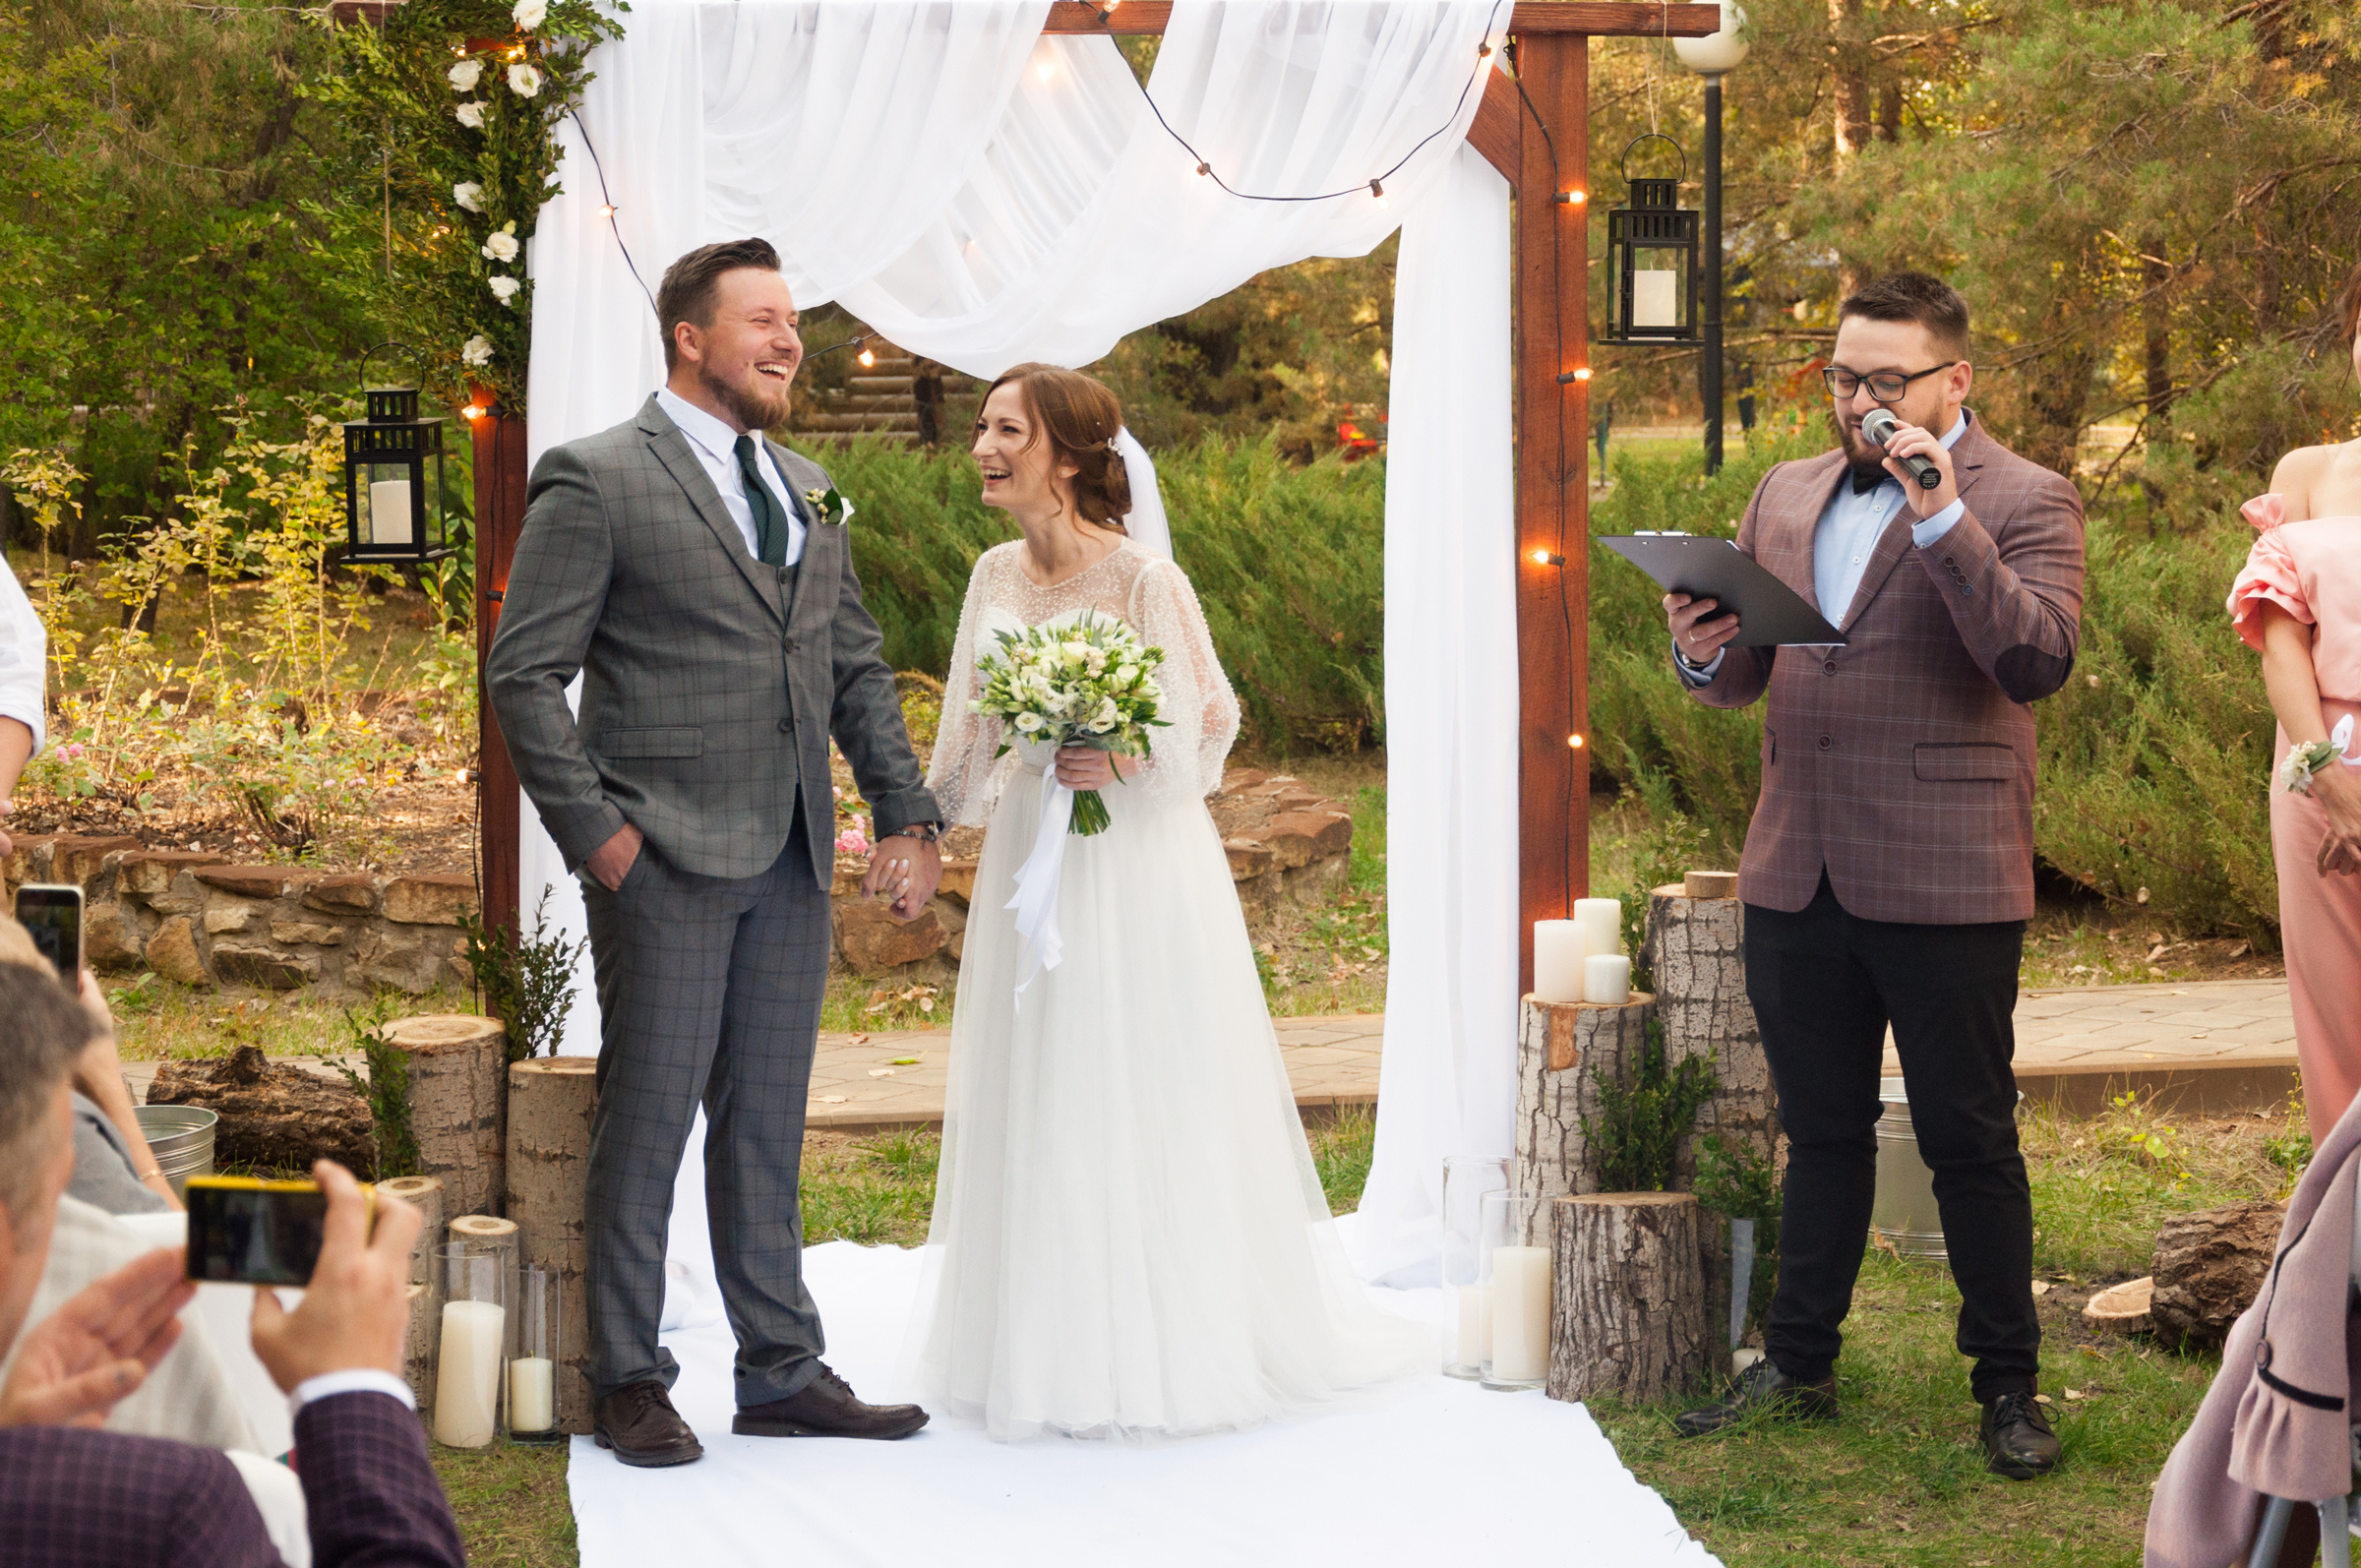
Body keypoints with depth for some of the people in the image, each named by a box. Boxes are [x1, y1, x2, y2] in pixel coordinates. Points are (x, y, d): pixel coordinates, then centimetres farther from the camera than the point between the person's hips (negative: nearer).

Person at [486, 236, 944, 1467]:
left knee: (767, 1124, 12)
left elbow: (857, 667, 20)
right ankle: (628, 1383, 9)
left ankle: (782, 1373, 19)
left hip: (790, 860, 6)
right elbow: (524, 674, -8)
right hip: (665, 859, -6)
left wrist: (906, 813, 10)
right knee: (647, 1121, -1)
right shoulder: (595, 481, -5)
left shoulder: (806, 489, 17)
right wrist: (593, 833, -13)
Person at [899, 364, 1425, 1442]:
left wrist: (1124, 764, -21)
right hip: (1031, 857, 6)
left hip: (1136, 859, -6)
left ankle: (1169, 1346, 10)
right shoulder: (995, 576, 7)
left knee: (1143, 1101, -1)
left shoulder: (1144, 582, -13)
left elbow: (1210, 721, -7)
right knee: (1037, 1102, 9)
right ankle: (1050, 1345, 19)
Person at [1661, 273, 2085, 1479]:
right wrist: (1702, 651, -6)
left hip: (1945, 882, -5)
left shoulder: (2024, 503, -4)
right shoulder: (1786, 496, 14)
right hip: (1798, 879, 5)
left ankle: (2008, 1388, 14)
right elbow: (1740, 679, 18)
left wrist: (1943, 517, -26)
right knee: (1822, 1134, 15)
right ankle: (1799, 1367, 25)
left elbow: (2039, 661, -19)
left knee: (1970, 1141, 3)